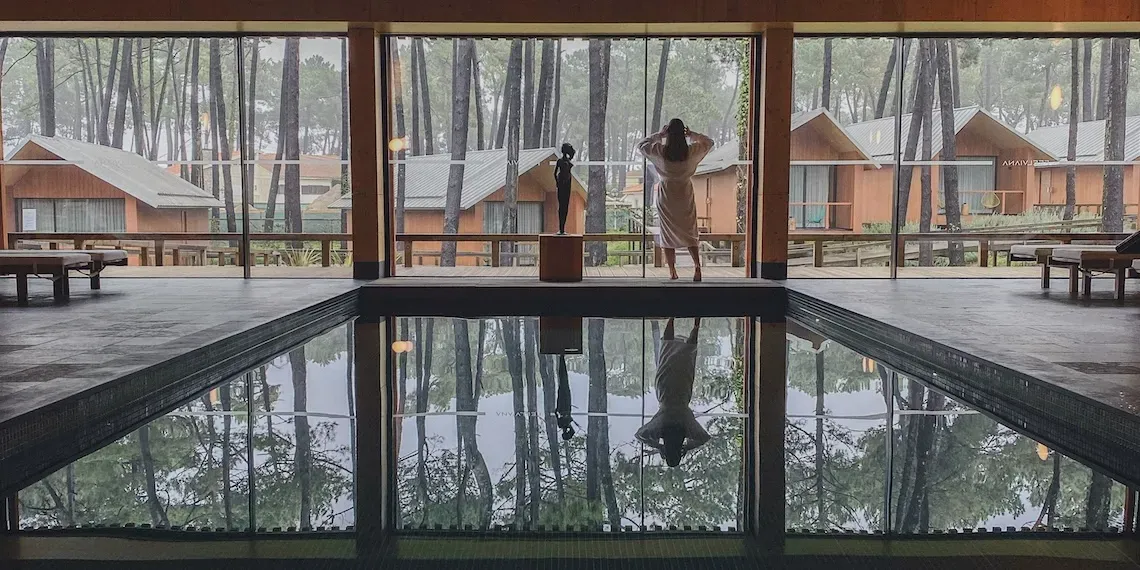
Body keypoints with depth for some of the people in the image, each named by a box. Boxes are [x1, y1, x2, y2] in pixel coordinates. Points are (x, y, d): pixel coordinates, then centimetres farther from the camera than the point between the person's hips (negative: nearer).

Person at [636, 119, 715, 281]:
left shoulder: (660, 151, -13)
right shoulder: (692, 151, -10)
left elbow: (640, 145, 6)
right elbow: (709, 142, 11)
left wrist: (659, 134, 9)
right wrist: (691, 134, 10)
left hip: (666, 197, -1)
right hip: (685, 196, 1)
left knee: (667, 235, 7)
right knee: (689, 234, 9)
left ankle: (672, 272, 7)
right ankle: (697, 266, -5)